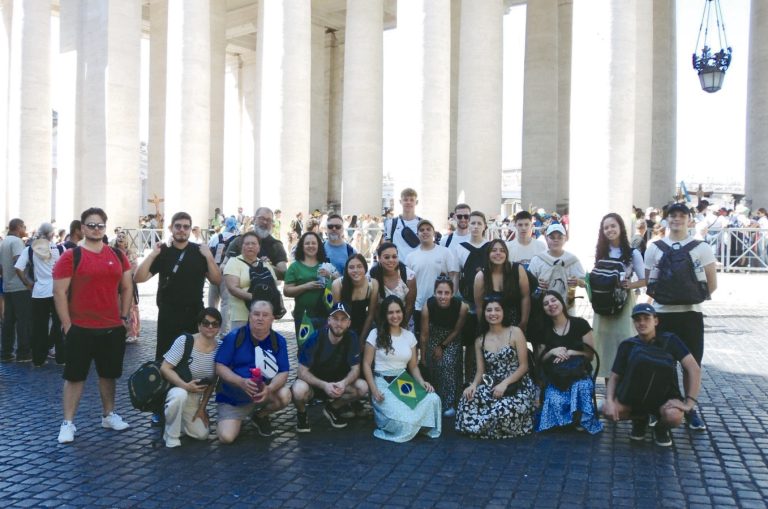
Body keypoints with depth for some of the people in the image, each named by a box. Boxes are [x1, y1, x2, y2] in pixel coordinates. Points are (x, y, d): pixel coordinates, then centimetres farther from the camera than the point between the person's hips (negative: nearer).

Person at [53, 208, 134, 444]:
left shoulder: (117, 255, 6)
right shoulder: (71, 256, -6)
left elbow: (127, 287, 13)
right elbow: (59, 292, -8)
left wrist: (124, 316, 6)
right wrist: (67, 325, -10)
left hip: (113, 328, 4)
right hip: (80, 329, -4)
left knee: (109, 374, 15)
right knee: (75, 376, 5)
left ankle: (109, 415, 30)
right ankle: (68, 423, 14)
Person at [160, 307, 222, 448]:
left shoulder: (220, 347, -7)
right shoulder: (184, 341, -19)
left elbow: (212, 382, 1)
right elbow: (164, 368, -19)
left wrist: (202, 407, 1)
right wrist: (185, 385, -31)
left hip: (195, 399, 4)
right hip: (175, 388, -4)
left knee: (202, 434, -3)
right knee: (180, 394, -38)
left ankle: (177, 420, 27)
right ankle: (171, 435, -13)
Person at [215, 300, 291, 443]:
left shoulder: (279, 341, -5)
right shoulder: (234, 336, -10)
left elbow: (283, 372, -9)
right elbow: (220, 367, -12)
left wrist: (269, 389, -30)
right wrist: (242, 382, -29)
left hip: (263, 393, 2)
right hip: (232, 399, -2)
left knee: (285, 395, -27)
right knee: (226, 437, -19)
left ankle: (260, 416, 7)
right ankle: (237, 419, 19)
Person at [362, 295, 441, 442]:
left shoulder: (409, 336, 10)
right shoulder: (376, 334, -2)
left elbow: (413, 366, 13)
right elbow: (366, 365, -2)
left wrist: (422, 382, -7)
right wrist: (374, 390, -14)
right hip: (383, 384, -4)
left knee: (433, 399, -26)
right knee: (403, 419, -29)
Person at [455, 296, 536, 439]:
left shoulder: (515, 332, -2)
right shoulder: (480, 340, 10)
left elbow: (524, 366, -6)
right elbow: (480, 371, 7)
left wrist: (504, 384, -19)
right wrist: (473, 385, -16)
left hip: (517, 386, -3)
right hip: (491, 385, 3)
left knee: (503, 409, -35)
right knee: (469, 400, -29)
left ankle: (501, 429, 1)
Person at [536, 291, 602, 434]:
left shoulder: (580, 324, 3)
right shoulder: (544, 331, 10)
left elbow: (590, 354, 3)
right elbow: (540, 360, 10)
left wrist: (570, 353, -14)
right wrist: (552, 352, -9)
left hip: (580, 375, -1)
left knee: (581, 389, -34)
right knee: (555, 402, -30)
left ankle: (580, 420, -5)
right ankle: (568, 421, 0)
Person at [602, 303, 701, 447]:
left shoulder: (670, 341, -10)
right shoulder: (627, 346, -4)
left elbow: (694, 369, -16)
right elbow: (614, 377, -3)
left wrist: (689, 402, -24)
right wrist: (609, 401, -22)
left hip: (665, 396, -2)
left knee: (674, 416, -37)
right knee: (607, 410, -27)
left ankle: (661, 427, 2)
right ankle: (640, 419, 7)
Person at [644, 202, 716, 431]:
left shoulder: (702, 248, 3)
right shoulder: (654, 248, 4)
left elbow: (712, 284, 3)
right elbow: (647, 283, 6)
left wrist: (694, 297, -4)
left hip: (691, 313, 0)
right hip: (663, 313, 0)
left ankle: (690, 408, 21)